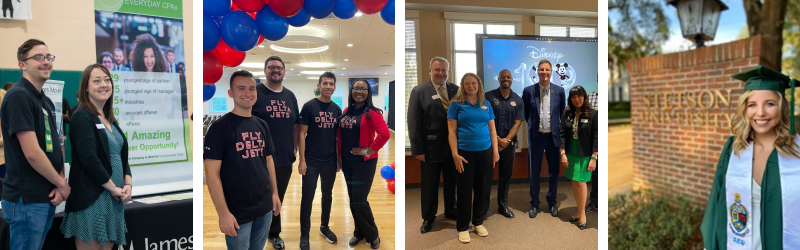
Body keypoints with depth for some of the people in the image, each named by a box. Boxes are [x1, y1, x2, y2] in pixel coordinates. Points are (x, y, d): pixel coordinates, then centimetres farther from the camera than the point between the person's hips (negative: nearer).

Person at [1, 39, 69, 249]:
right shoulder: (18, 96, -13)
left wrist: (60, 183, -2)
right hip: (27, 199, -8)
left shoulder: (46, 101, 14)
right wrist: (62, 184, -11)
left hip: (48, 198, 8)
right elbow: (32, 153, -20)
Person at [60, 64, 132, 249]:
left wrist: (128, 184, -1)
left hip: (115, 197, 7)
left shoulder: (110, 119, 14)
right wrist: (113, 188, -13)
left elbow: (122, 155, 14)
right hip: (91, 198, -7)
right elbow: (89, 159, -19)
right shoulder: (82, 117, -9)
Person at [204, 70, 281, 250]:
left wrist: (275, 193, 10)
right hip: (238, 213, -5)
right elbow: (212, 174, -15)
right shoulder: (220, 128, -11)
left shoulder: (262, 125, 7)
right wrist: (223, 213, -18)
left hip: (265, 208, 5)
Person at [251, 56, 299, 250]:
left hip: (285, 158, 5)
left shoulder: (290, 96, 9)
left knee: (278, 199, 18)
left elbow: (296, 125, 15)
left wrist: (295, 148, 9)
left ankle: (274, 234, 35)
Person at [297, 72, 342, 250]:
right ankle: (304, 234, 15)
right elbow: (302, 134, -9)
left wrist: (339, 159, 9)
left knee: (327, 195, 16)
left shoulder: (337, 109, 5)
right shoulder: (309, 106, -8)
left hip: (330, 162, 4)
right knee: (307, 198, 3)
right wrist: (302, 160, -13)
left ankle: (324, 227, 33)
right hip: (311, 161, -4)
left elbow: (338, 136, 11)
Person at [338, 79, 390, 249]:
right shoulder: (346, 111, 7)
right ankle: (359, 232, 30)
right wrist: (339, 156, 9)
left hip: (364, 162, -6)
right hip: (347, 161, 6)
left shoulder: (372, 113, -14)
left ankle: (373, 235, 14)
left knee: (359, 200, -6)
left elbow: (385, 134, -26)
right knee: (352, 198, 13)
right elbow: (341, 135, 13)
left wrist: (368, 151, -20)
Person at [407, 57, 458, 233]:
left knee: (451, 182, 18)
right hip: (431, 148, -3)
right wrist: (418, 149, -11)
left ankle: (450, 210, 39)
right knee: (429, 186, 9)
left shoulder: (456, 90, 5)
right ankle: (428, 218, 26)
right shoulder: (419, 91, -5)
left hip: (453, 146, 3)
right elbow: (414, 122, -7)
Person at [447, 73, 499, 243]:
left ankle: (478, 222, 28)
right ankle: (463, 227, 17)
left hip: (485, 152, 3)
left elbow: (492, 129, 10)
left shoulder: (486, 104, 9)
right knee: (464, 190, 4)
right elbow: (452, 131, -5)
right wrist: (455, 154, -13)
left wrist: (495, 151, 3)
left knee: (483, 189, 10)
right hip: (465, 152, -3)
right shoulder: (456, 104, -2)